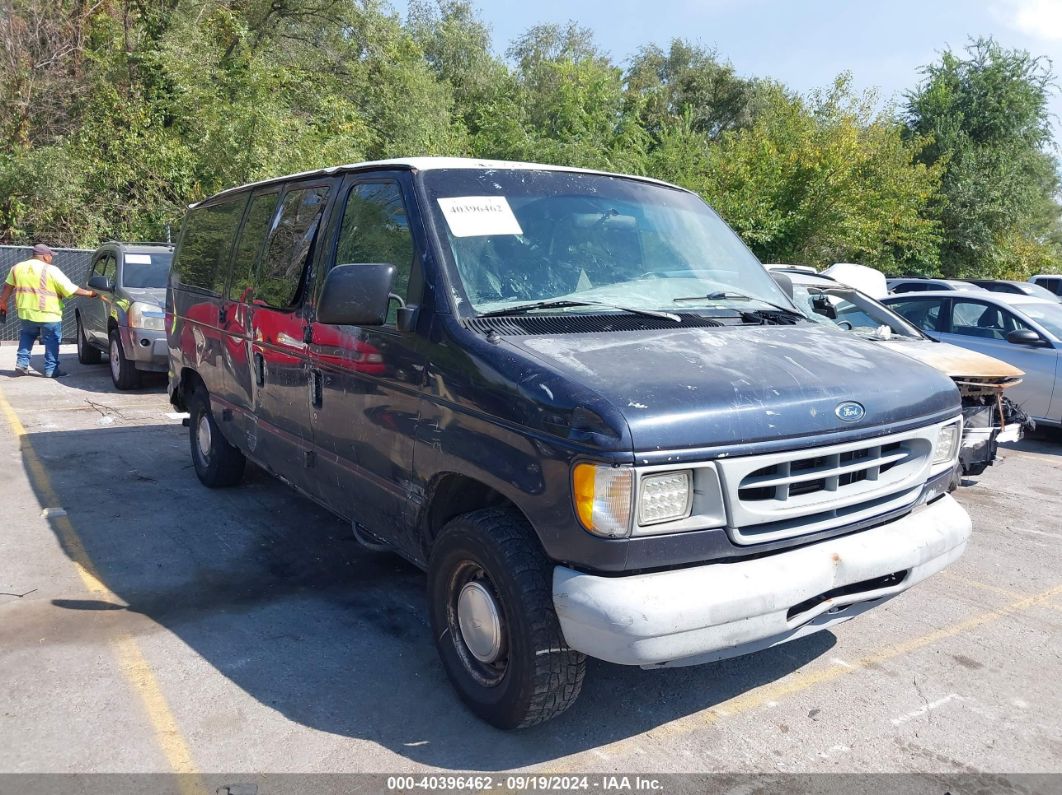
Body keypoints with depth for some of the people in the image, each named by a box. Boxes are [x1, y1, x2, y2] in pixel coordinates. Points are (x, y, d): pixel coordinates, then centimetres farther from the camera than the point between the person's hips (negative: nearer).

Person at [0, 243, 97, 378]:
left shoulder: (18, 268, 9)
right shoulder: (51, 271, -8)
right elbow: (71, 289, -8)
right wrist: (89, 293, 2)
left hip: (25, 312, 6)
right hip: (48, 315, -5)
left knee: (26, 337, 23)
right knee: (52, 341, 4)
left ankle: (22, 363, 18)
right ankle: (51, 369, 4)